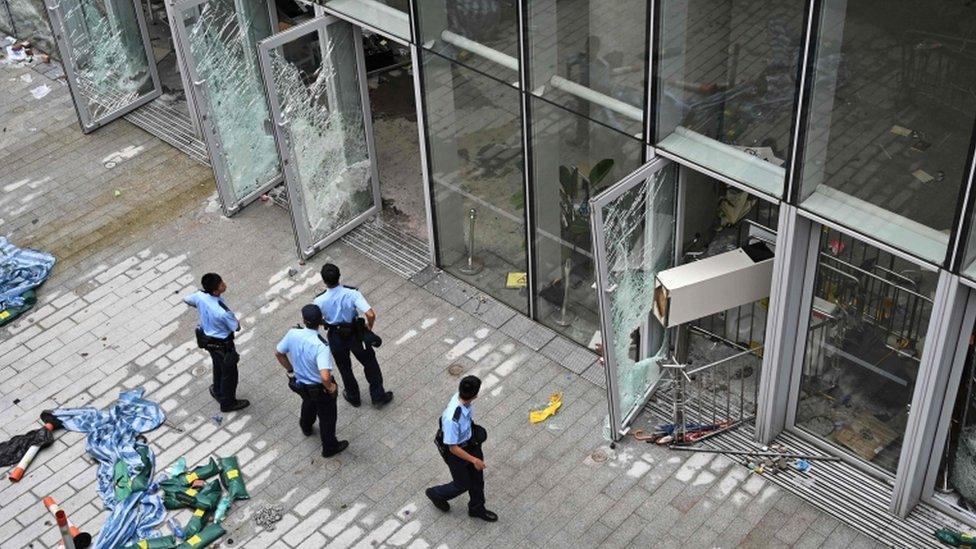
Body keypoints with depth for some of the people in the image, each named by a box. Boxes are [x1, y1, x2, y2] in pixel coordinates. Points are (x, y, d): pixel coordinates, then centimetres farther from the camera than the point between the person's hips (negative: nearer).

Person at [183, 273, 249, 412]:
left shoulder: (200, 296, -23)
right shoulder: (223, 312, -40)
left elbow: (186, 300, 1)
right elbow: (237, 327, -22)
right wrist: (232, 317, -4)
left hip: (206, 338, 7)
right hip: (222, 345, -7)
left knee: (218, 366, 32)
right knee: (229, 372, 19)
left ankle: (218, 391, 56)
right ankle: (228, 403, 40)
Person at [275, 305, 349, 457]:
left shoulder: (293, 334, -21)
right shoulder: (321, 347, -37)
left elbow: (278, 353, -3)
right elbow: (325, 376, -45)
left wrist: (291, 370, 12)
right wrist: (331, 387, -22)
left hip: (299, 384, 6)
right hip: (320, 389, -5)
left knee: (309, 403, 38)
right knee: (327, 417, 21)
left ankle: (306, 427, 66)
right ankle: (329, 447, 43)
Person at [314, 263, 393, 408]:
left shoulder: (320, 301, -25)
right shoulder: (352, 294, -28)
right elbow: (371, 315, -34)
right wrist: (369, 327, -11)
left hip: (336, 337, 1)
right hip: (355, 333, -1)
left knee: (344, 368, 26)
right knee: (370, 363, 22)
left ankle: (353, 397, 45)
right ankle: (378, 396, 33)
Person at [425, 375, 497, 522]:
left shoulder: (461, 397, -21)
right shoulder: (452, 419, -44)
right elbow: (453, 448, -29)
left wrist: (473, 429, 21)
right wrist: (473, 460, -23)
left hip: (469, 442, 7)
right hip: (455, 452, -7)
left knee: (477, 477, 24)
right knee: (463, 484, 17)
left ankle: (477, 508, 49)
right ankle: (436, 494, 47)